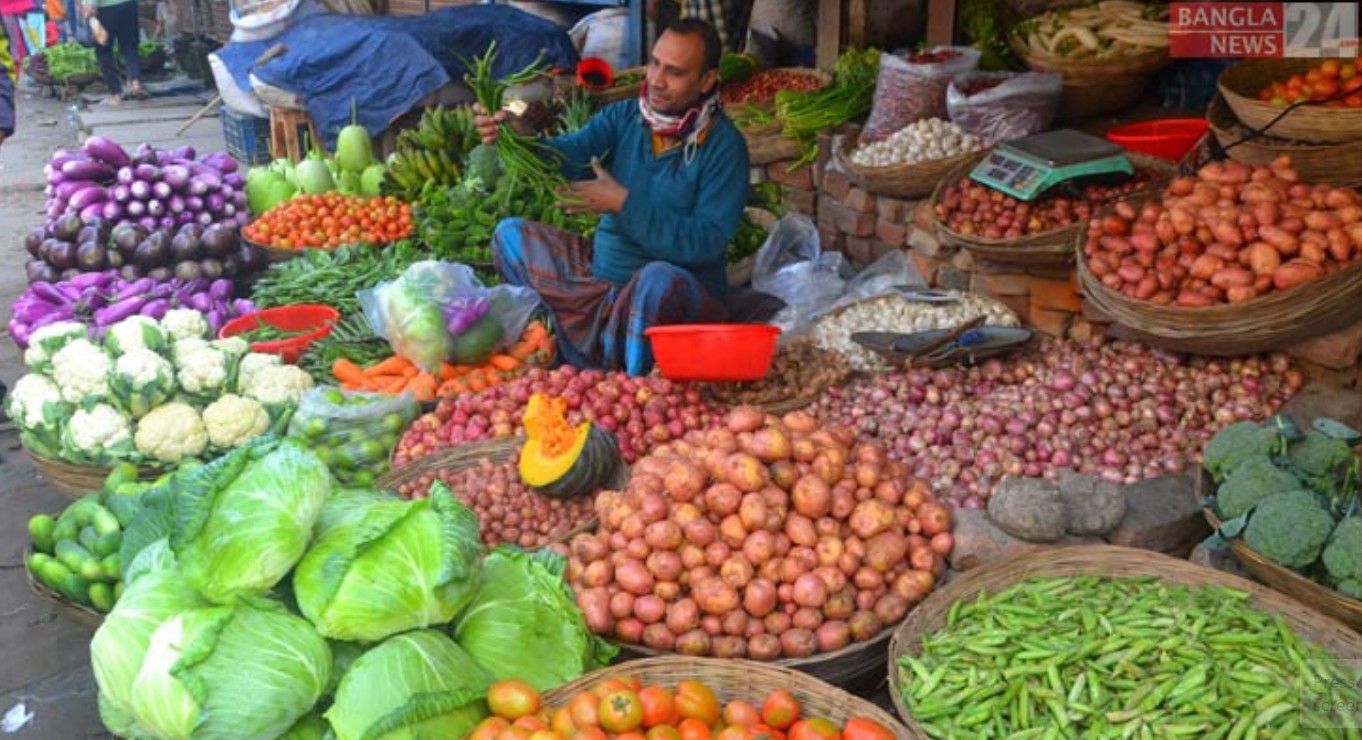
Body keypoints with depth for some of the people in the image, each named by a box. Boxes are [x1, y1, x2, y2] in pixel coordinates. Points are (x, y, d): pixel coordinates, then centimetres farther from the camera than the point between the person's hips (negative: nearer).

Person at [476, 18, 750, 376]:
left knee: (658, 278, -39)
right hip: (602, 273, 7)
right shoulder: (623, 118, 2)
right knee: (510, 234, 4)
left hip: (680, 294, -6)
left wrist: (624, 203, -24)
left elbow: (708, 241, -22)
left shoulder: (723, 146, -13)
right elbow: (567, 155, -13)